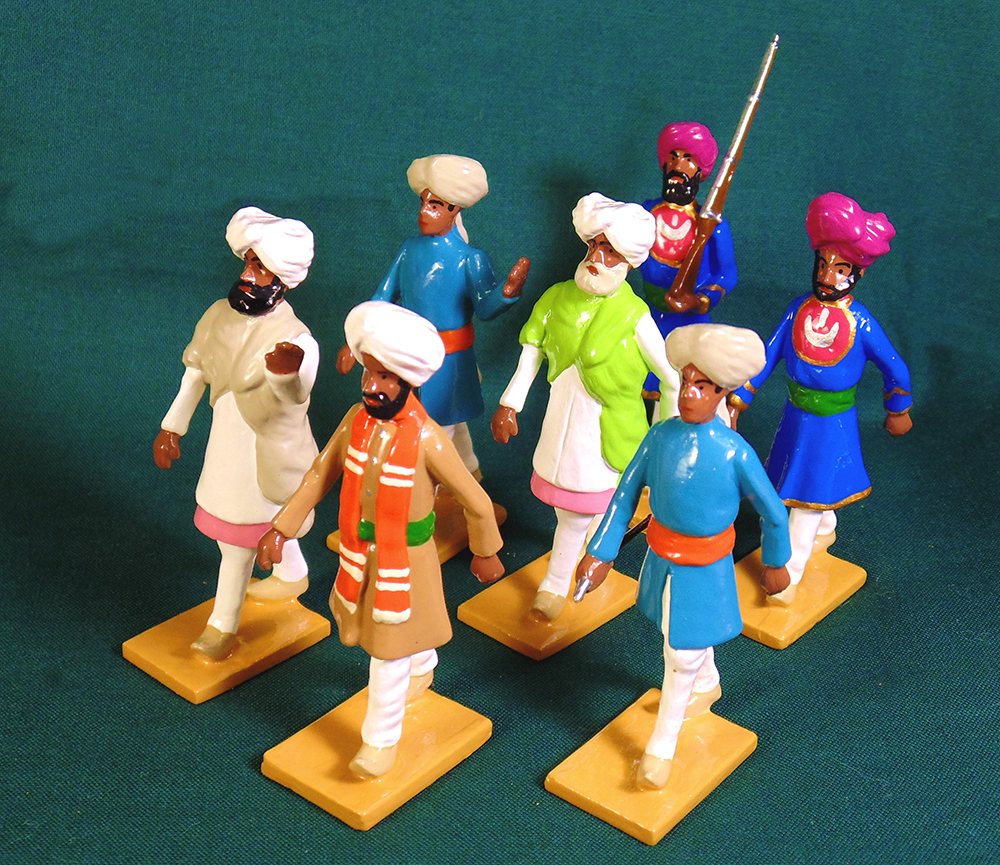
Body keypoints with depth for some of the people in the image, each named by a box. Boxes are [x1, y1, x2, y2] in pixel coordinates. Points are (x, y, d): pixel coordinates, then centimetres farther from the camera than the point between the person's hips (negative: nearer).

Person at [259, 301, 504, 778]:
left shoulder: (427, 439, -26)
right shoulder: (357, 418, -10)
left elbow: (476, 501, -13)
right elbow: (322, 472, 3)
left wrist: (485, 553, -1)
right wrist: (282, 527, 1)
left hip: (406, 556, -6)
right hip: (360, 551, 6)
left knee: (389, 649, 3)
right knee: (373, 627, 27)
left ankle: (381, 740, 23)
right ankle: (423, 667, 58)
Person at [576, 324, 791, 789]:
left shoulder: (735, 453, -24)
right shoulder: (661, 435, -13)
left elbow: (773, 514, -9)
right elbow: (626, 494, -4)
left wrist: (775, 564, 4)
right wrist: (600, 552, -5)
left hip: (704, 568, -4)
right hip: (662, 555, 4)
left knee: (682, 656, 5)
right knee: (691, 637, 29)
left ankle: (660, 748, 24)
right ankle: (708, 686, 60)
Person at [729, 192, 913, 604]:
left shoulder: (860, 323, -16)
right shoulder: (798, 309, -7)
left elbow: (895, 370, -2)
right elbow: (767, 355, 0)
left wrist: (897, 412, 10)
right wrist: (737, 400, 0)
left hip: (834, 423, -4)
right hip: (797, 417, 4)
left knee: (808, 496, 1)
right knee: (813, 490, 21)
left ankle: (790, 573, 10)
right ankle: (826, 529, 52)